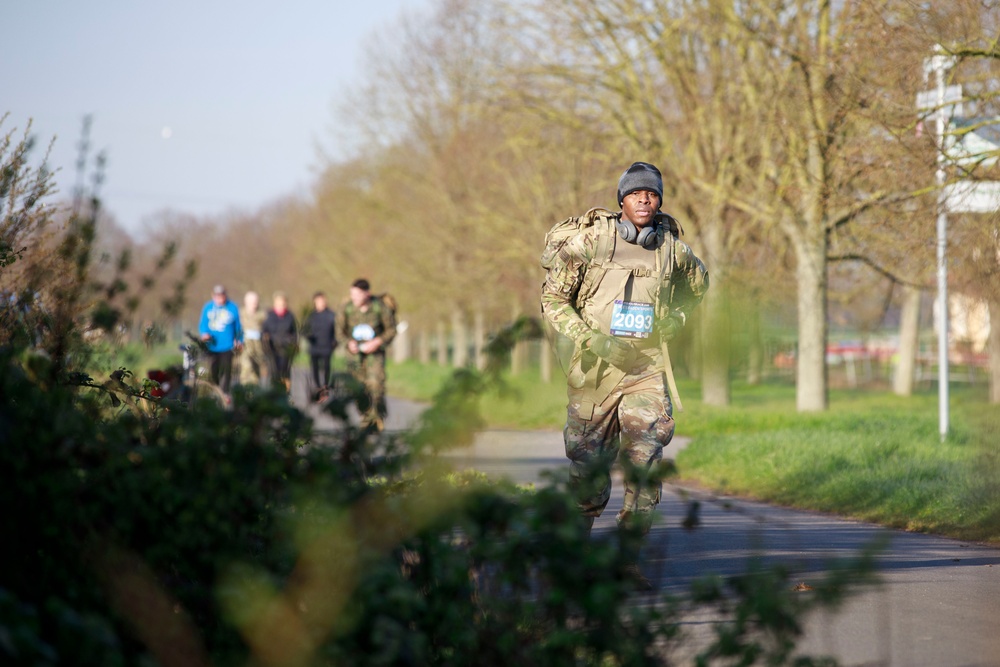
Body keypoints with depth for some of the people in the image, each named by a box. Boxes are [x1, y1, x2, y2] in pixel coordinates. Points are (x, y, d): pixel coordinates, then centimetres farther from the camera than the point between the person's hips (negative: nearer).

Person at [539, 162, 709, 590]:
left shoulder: (673, 248, 2)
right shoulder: (590, 241, -6)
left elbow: (698, 284, 25)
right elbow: (552, 300, -2)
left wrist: (674, 319, 10)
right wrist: (591, 338, -13)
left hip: (646, 369, 1)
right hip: (594, 368, -1)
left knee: (645, 463, -14)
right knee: (588, 467, 4)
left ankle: (628, 559, -7)